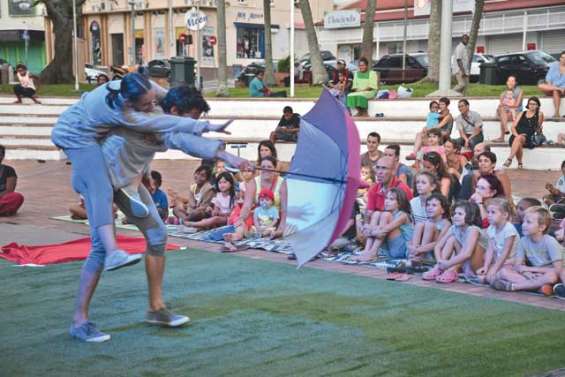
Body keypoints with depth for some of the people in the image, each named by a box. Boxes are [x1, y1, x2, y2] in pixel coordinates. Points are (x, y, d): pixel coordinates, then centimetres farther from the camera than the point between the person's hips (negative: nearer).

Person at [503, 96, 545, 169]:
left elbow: (538, 131, 13)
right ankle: (520, 163, -18)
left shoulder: (539, 114, 14)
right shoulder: (522, 114, 22)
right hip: (516, 136, 2)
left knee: (519, 138, -37)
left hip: (529, 138, -2)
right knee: (518, 144, -35)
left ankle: (509, 159, -45)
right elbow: (513, 126, 12)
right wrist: (516, 134, -5)